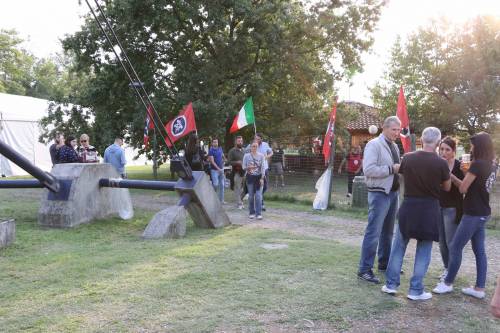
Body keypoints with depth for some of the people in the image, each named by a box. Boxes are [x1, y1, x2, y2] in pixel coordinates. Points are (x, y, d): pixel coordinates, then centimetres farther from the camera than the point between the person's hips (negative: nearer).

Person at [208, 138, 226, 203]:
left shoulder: (220, 149, 8)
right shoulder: (211, 151, -9)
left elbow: (223, 157, 25)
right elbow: (212, 161, -15)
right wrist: (218, 168, -20)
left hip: (221, 169, 6)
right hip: (214, 170, -6)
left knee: (222, 185, 6)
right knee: (216, 184, -13)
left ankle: (221, 200, 12)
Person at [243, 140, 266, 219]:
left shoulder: (261, 156, 1)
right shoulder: (246, 156, 2)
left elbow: (263, 167, -2)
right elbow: (243, 167, 5)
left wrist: (262, 178, -9)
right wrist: (248, 167, -18)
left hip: (259, 177, -1)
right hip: (250, 177, 1)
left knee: (258, 196, -7)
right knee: (251, 196, 4)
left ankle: (259, 213, -4)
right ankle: (251, 212, 15)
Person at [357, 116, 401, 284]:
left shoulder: (395, 147, 14)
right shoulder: (374, 145, -13)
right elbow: (368, 169, -24)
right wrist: (391, 168, -22)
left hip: (393, 193, 9)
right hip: (379, 194, -9)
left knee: (387, 232, 18)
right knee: (373, 232, -8)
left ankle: (384, 263, 31)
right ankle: (364, 269, -1)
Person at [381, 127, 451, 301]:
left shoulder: (408, 158, -5)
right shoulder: (441, 163, -12)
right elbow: (447, 187, 3)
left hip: (408, 206, 2)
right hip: (429, 209, -2)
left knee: (399, 246, 13)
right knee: (423, 251, 8)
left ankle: (391, 284, 17)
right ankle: (416, 290, 12)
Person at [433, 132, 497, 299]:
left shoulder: (477, 164, -18)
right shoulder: (492, 166, 8)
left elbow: (463, 188, -14)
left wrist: (451, 176, -1)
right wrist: (468, 172, 3)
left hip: (473, 214, -9)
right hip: (483, 213, 9)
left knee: (455, 248, 2)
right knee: (479, 251, 11)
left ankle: (448, 283, 12)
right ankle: (479, 288, 15)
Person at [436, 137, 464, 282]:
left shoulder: (459, 167, -11)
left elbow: (461, 190, -11)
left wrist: (459, 212, -14)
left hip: (451, 209, -5)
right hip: (438, 207, 5)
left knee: (451, 242, 0)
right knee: (442, 241, 12)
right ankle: (447, 268, 26)